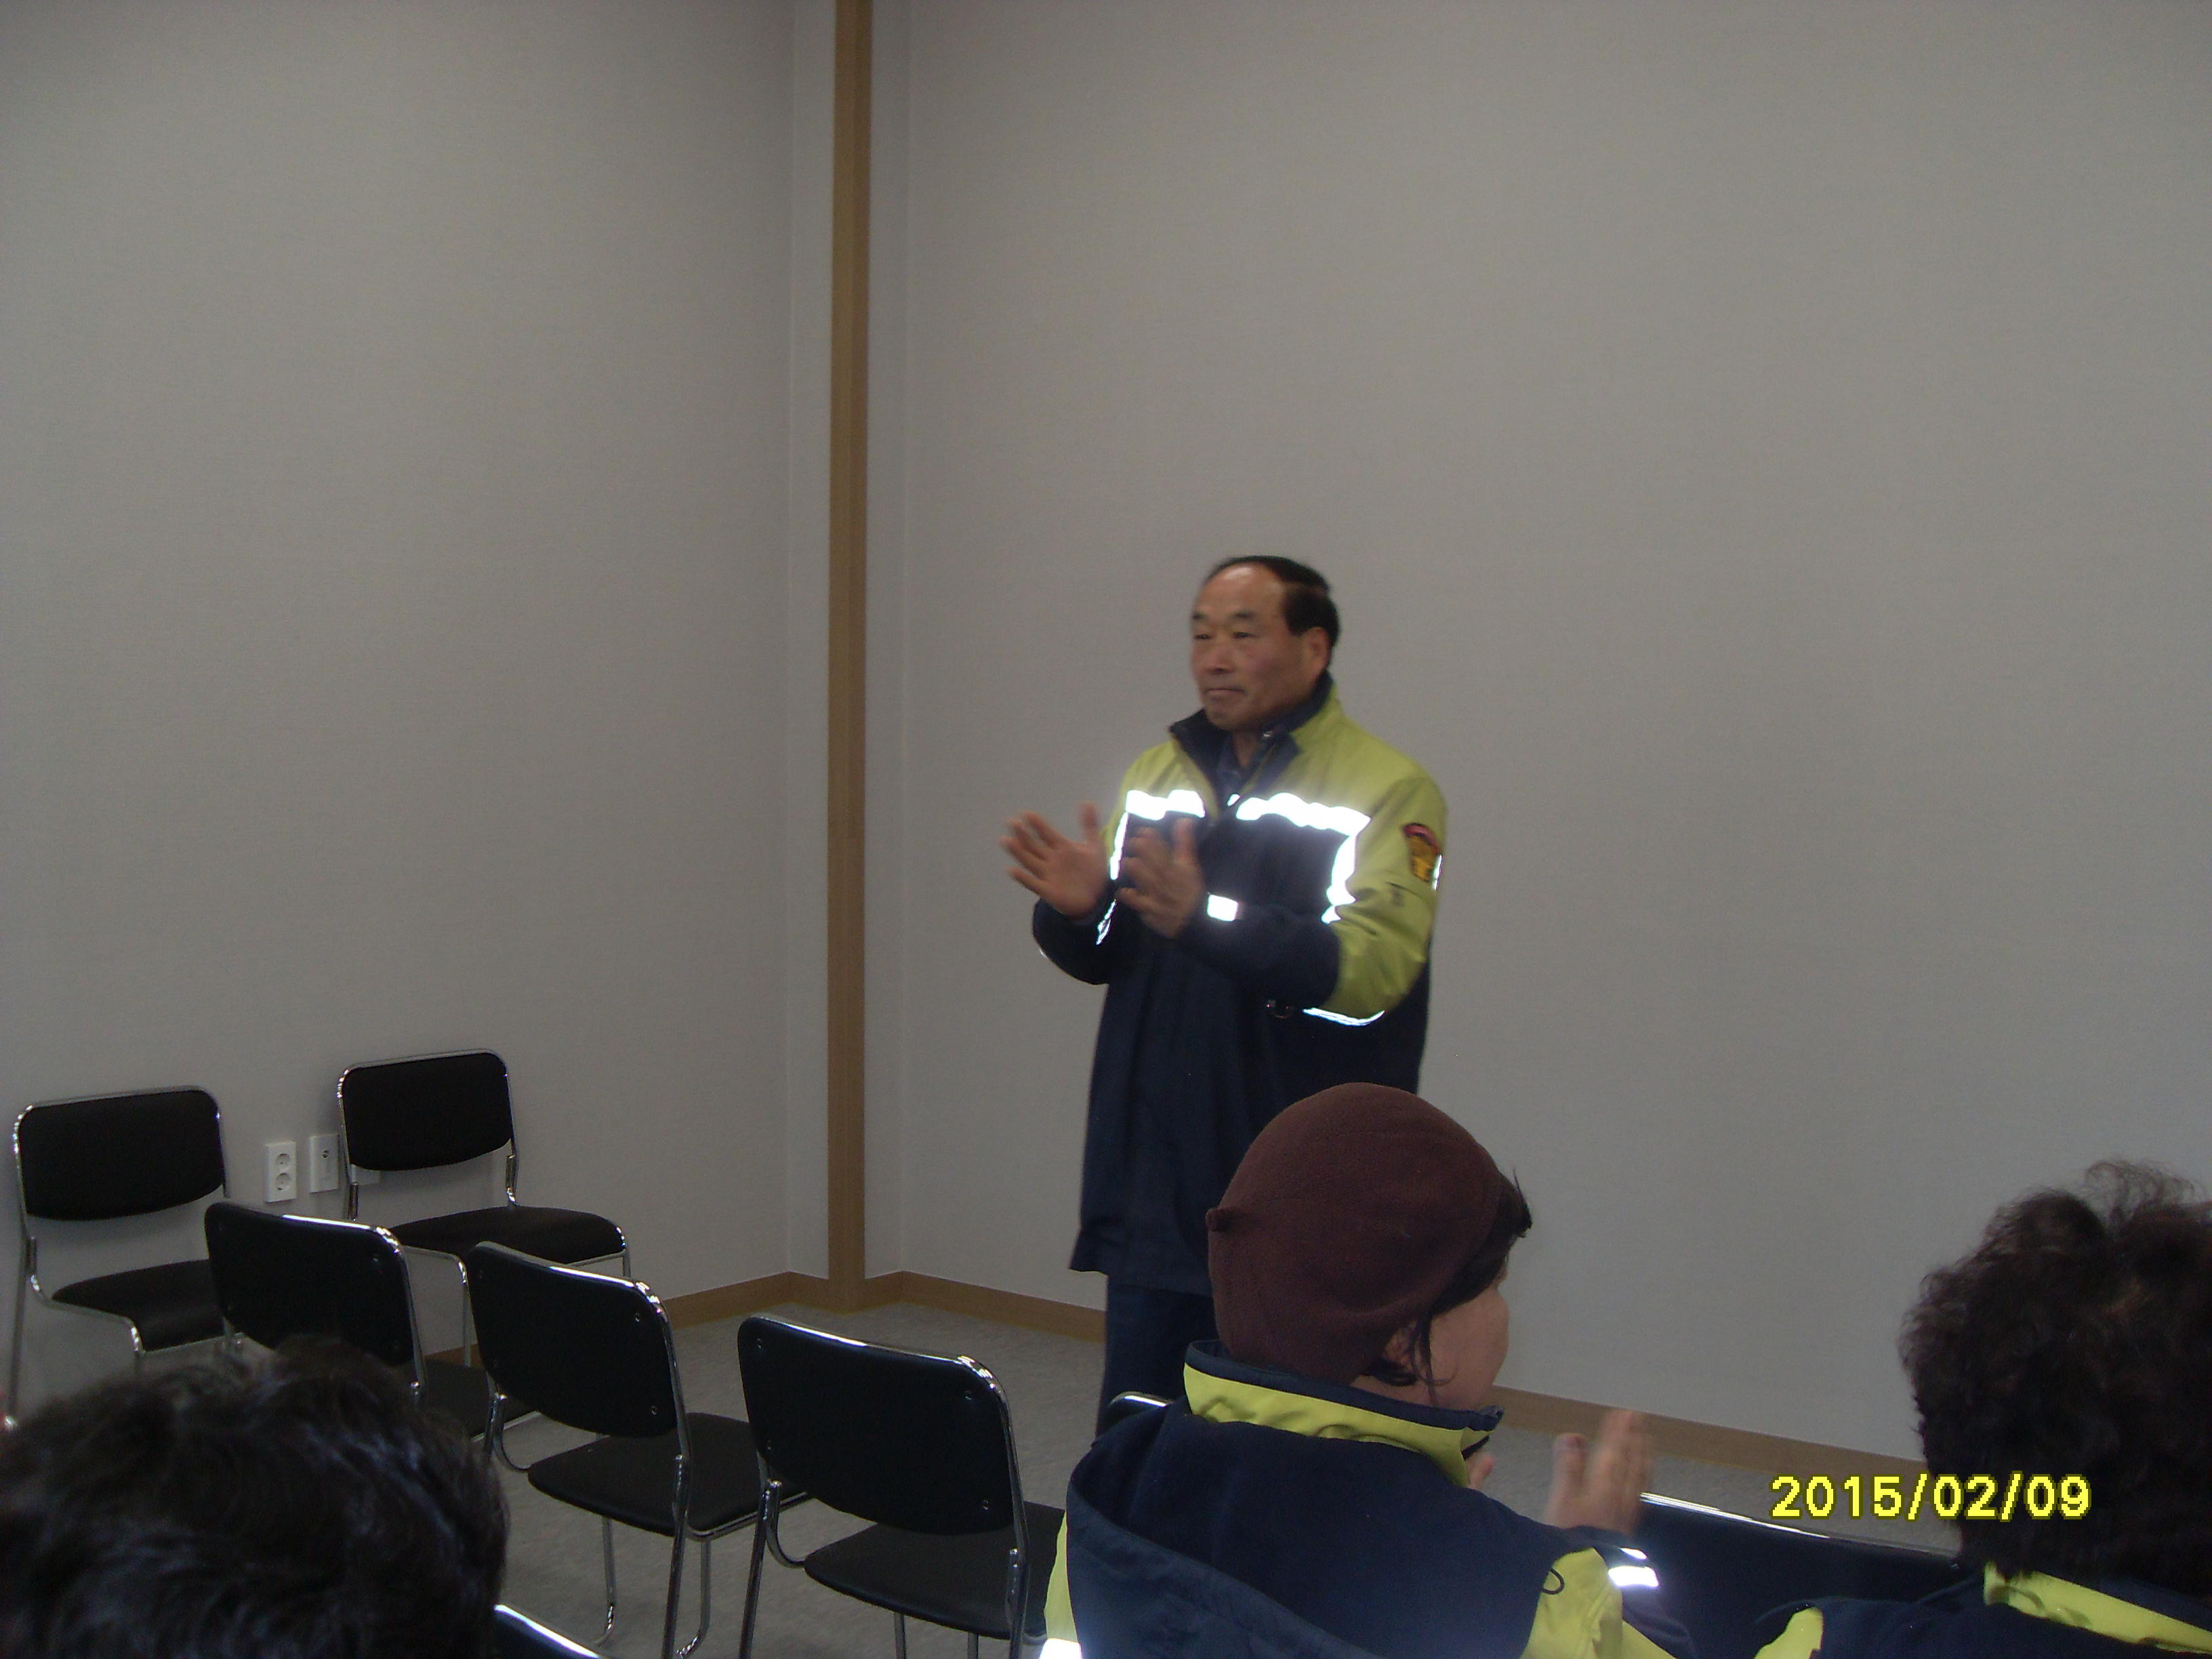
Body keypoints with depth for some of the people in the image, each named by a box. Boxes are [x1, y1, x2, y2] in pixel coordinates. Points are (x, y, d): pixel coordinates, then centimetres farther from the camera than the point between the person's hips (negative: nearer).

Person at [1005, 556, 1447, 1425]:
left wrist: (1201, 916, -33)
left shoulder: (1386, 791, -8)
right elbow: (1107, 959, 11)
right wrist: (1077, 911, -12)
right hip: (1154, 1191, 5)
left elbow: (1365, 976, -21)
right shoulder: (1157, 774, 11)